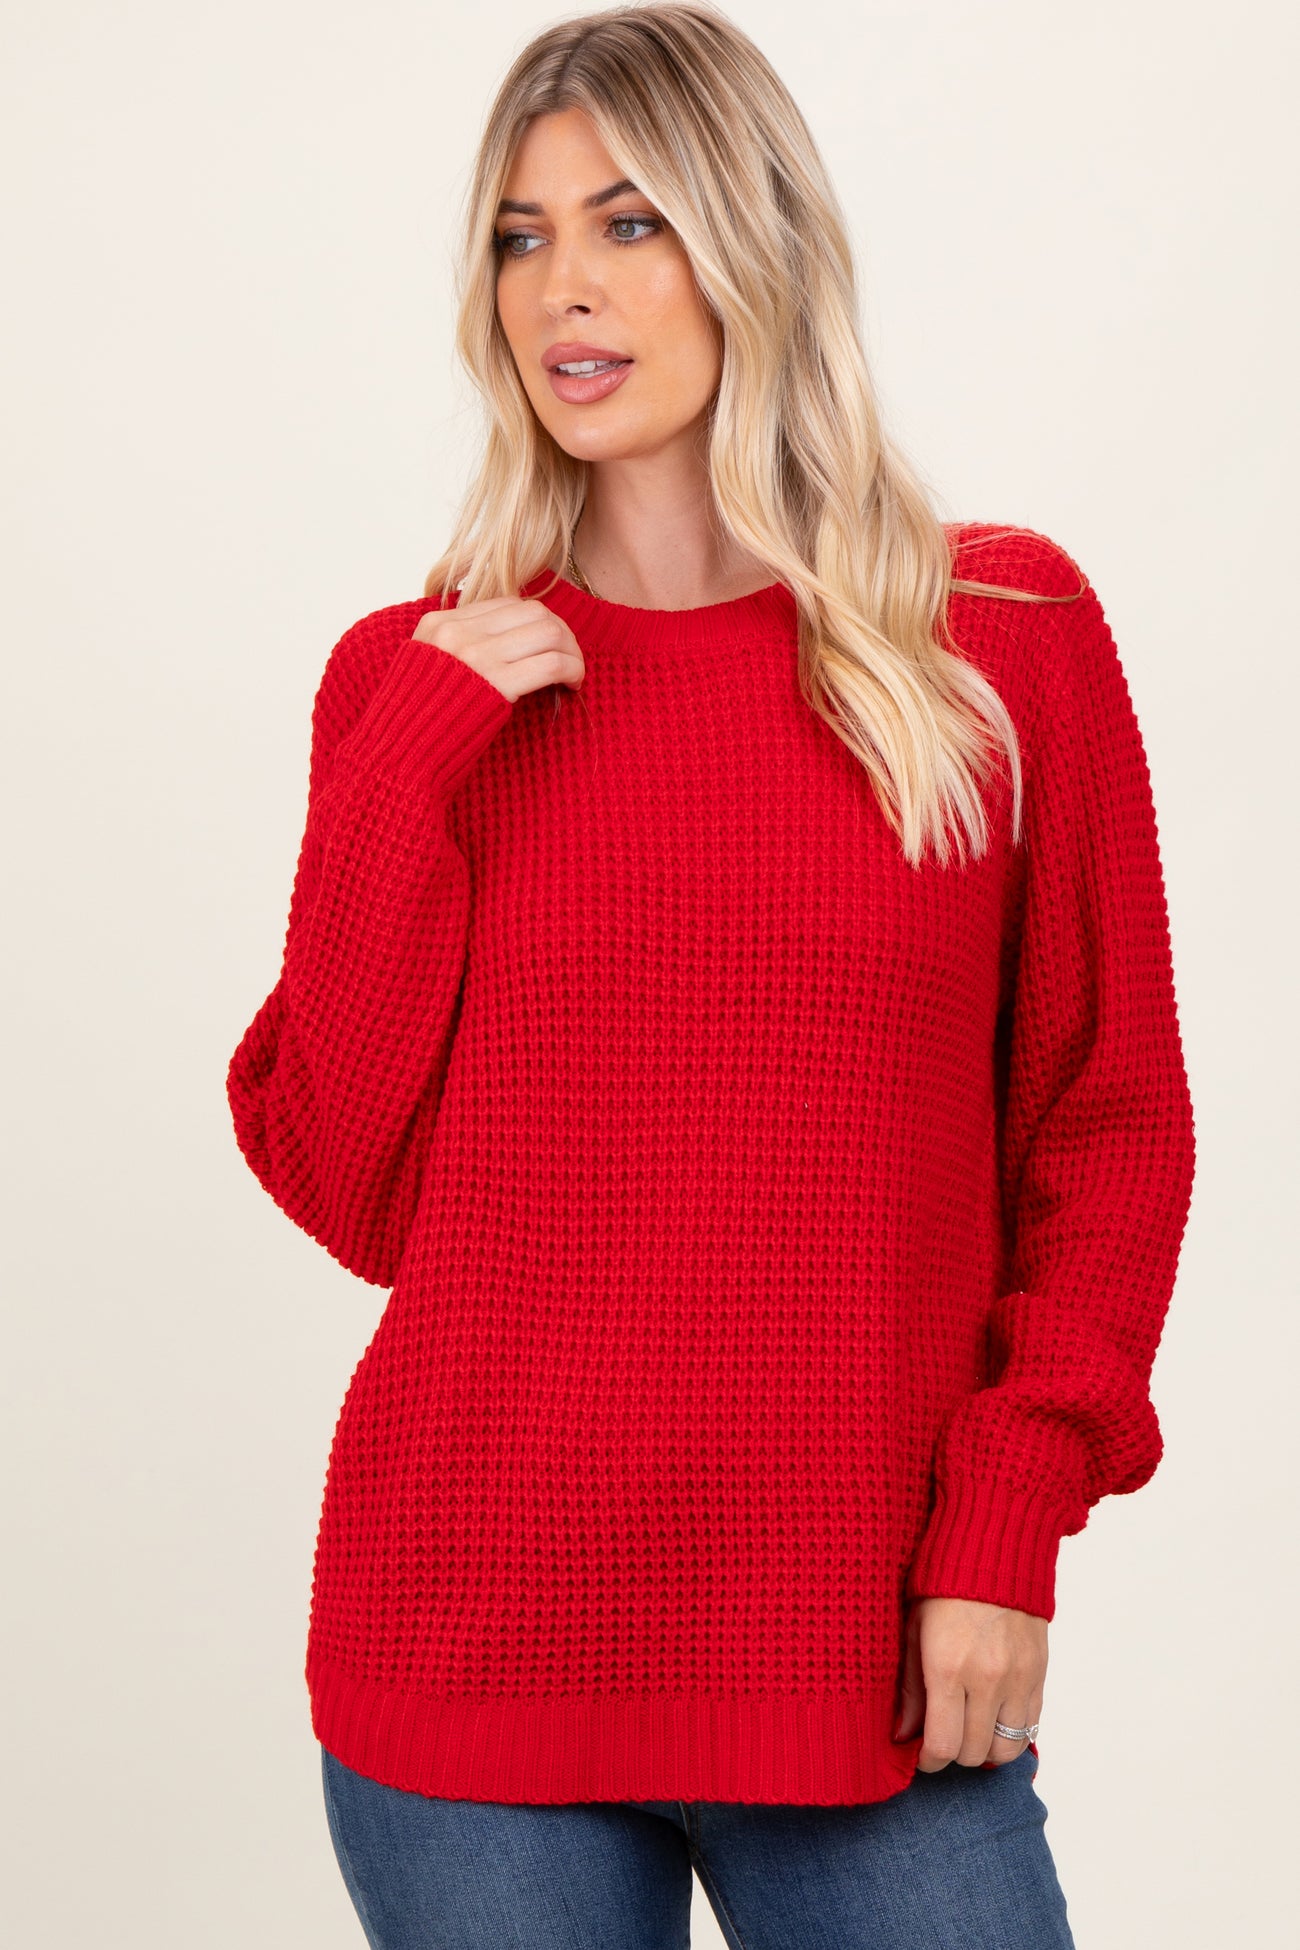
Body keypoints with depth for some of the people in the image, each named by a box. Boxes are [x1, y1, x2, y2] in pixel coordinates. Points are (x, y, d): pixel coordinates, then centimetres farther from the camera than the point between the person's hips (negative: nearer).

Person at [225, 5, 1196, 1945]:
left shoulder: (1008, 639, 1)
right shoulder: (414, 680, 4)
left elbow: (1107, 1128, 4)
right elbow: (355, 1196, 0)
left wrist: (1008, 1523, -6)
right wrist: (413, 771, -7)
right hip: (470, 1656, 1)